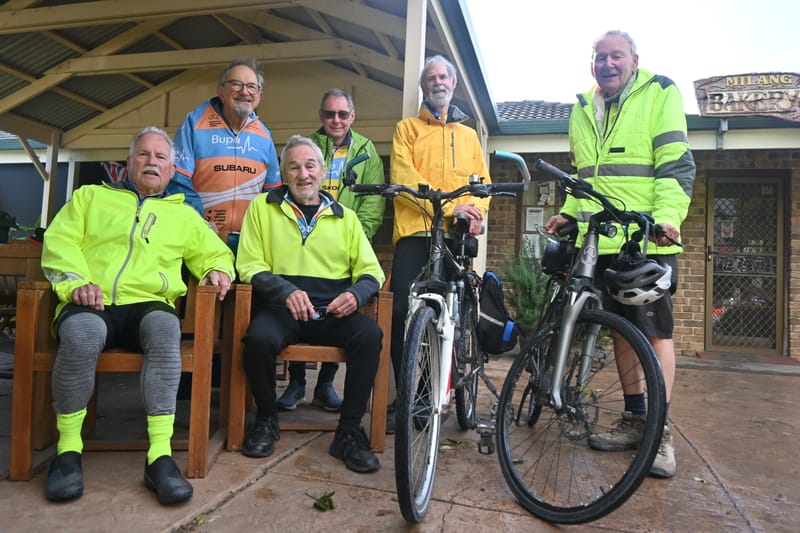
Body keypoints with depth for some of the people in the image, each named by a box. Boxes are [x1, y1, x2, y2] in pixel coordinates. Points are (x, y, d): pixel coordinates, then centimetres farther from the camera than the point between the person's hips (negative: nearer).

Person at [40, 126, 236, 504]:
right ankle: (68, 448, -19)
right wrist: (75, 282, -8)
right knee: (82, 332, -38)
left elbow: (217, 253, 28)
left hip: (147, 305, 1)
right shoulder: (90, 197, 25)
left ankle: (160, 455, -37)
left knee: (165, 326, -37)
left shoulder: (183, 215, 28)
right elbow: (58, 240, 11)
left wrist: (217, 269, 3)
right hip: (90, 304, 0)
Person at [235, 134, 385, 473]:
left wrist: (356, 293, -13)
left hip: (332, 312, 2)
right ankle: (266, 419, -2)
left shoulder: (345, 217, 17)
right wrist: (286, 291, -17)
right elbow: (250, 266, 3)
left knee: (370, 334, -28)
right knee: (259, 338, -33)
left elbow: (371, 270, 11)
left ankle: (349, 432, -11)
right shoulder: (263, 207, 12)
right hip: (280, 307, -1)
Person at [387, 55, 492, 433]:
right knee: (401, 311, -12)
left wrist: (475, 211, -9)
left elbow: (482, 181, 14)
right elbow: (404, 176, -4)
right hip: (415, 231, -3)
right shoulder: (408, 128, 11)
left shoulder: (468, 135, 23)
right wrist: (448, 207, -16)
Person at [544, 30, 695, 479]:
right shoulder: (583, 111, 18)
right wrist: (569, 212, 11)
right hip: (601, 241, 6)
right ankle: (634, 419, 22)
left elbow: (677, 165, -7)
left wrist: (667, 216, -20)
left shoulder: (660, 94, 1)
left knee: (656, 331, -2)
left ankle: (660, 431, 6)